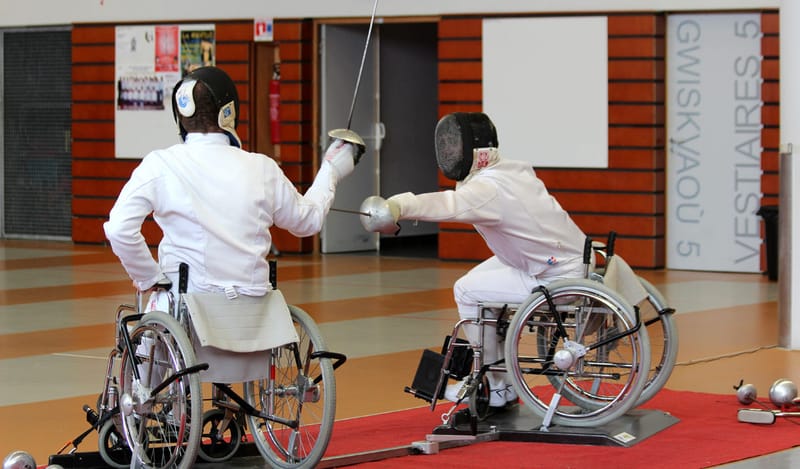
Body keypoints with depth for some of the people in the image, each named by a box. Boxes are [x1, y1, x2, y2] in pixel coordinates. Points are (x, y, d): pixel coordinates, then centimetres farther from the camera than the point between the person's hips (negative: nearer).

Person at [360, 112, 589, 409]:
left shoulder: (489, 188, -25)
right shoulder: (515, 169, 3)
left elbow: (451, 204, -44)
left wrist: (397, 206, -60)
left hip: (562, 278, -9)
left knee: (467, 292, -5)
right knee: (477, 282, 16)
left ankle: (493, 387, 6)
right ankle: (503, 383, 20)